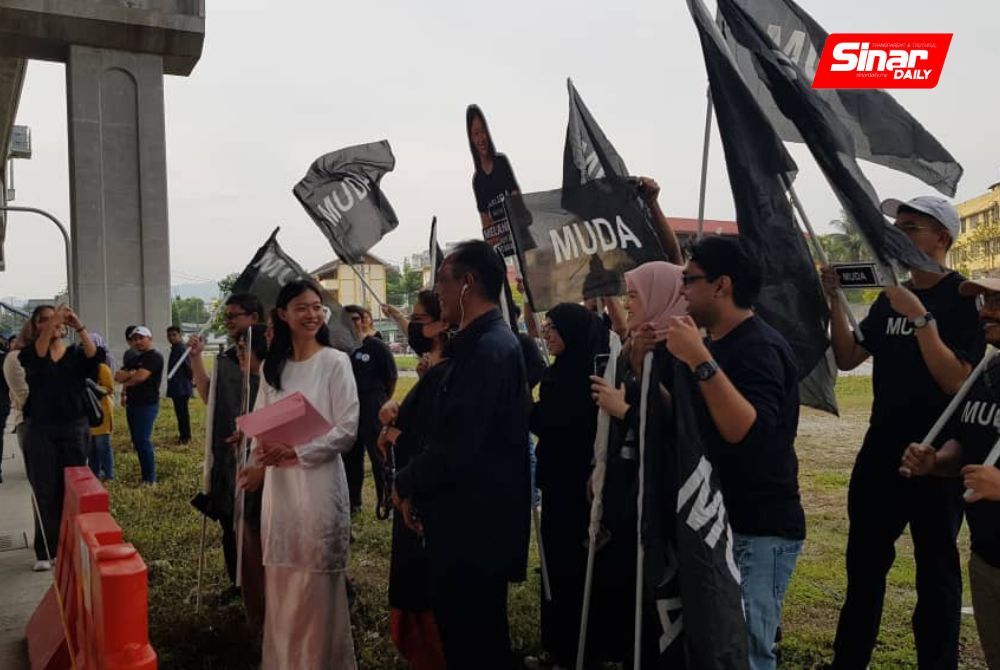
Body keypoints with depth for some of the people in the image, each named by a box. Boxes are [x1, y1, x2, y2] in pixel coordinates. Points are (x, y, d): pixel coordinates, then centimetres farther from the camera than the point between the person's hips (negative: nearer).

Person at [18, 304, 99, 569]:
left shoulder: (75, 353, 4)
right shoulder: (29, 354, 2)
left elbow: (93, 356, -17)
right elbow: (39, 353, -22)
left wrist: (79, 327, -29)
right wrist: (52, 323, -35)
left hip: (74, 429, 1)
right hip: (41, 431, -1)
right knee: (45, 492, 2)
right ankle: (46, 551, 9)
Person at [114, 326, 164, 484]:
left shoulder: (155, 357, -9)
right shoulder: (133, 359, 18)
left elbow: (140, 376, -20)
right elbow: (117, 377, 7)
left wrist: (126, 382, -1)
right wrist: (130, 373, -12)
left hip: (147, 404, -9)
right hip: (132, 404, 9)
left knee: (143, 441, -12)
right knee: (137, 442, 10)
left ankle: (150, 480, -8)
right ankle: (145, 476, 17)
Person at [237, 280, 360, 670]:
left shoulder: (335, 362, -4)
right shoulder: (272, 366, 11)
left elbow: (348, 428, -9)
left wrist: (297, 451, -17)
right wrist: (261, 461, -4)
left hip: (318, 481, -4)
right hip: (278, 483, 5)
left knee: (316, 579, 1)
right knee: (281, 580, 10)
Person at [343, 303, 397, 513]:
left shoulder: (377, 347, -7)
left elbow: (392, 378, 0)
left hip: (373, 411, -4)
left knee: (379, 457, 1)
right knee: (350, 456, 13)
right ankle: (352, 501, 26)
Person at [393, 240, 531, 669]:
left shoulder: (486, 349, -21)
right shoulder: (491, 341, 11)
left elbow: (456, 445, -26)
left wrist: (406, 485, -9)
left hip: (472, 525, -10)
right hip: (480, 520, 10)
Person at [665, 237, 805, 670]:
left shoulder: (758, 347, -17)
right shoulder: (718, 345, 14)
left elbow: (747, 431, -32)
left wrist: (700, 361, -35)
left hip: (759, 531, -10)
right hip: (720, 521, 10)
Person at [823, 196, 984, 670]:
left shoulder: (965, 299, -10)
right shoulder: (889, 297, 10)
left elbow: (957, 381, -19)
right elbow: (847, 359, 8)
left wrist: (920, 317, -25)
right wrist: (835, 300, -3)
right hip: (880, 450, 7)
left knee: (936, 572, 6)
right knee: (863, 562, 14)